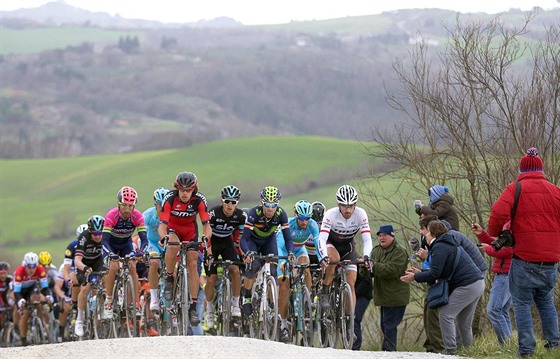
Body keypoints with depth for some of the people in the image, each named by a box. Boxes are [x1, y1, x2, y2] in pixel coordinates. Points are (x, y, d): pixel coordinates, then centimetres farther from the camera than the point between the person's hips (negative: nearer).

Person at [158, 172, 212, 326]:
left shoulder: (199, 200, -25)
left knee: (192, 264, -9)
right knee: (173, 245, -36)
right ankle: (169, 280, -13)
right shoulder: (170, 198, -29)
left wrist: (205, 237, -50)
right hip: (172, 228, -2)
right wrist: (164, 237, -55)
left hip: (190, 229, 2)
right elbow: (162, 224, -33)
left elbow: (206, 224, -28)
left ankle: (193, 307, -5)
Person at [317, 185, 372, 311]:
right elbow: (322, 239, -38)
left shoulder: (360, 214, -25)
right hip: (331, 244, -2)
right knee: (334, 258, -38)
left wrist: (366, 256, -46)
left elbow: (367, 239, -28)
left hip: (348, 246, 2)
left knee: (351, 285, -10)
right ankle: (324, 292, -20)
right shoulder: (331, 214, -31)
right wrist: (324, 256, -56)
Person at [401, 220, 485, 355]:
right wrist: (420, 273, 23)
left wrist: (415, 277, -4)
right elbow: (439, 271, 25)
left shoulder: (439, 247, -11)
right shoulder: (449, 244, 22)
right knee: (464, 322, 17)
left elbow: (434, 274, -16)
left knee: (446, 315, -8)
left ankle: (450, 351, -9)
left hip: (467, 286, -10)